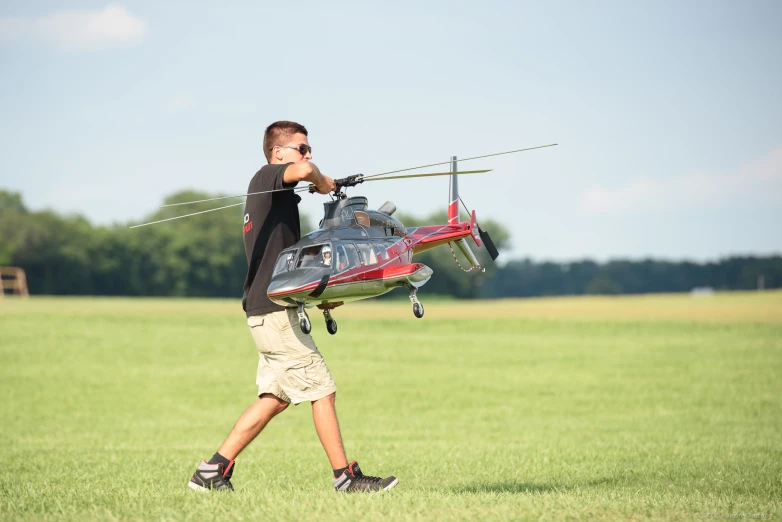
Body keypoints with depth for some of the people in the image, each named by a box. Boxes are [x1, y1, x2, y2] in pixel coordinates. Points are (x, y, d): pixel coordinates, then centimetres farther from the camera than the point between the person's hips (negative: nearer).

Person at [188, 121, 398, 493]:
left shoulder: (271, 191, 22)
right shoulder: (267, 176, -8)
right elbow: (304, 170, -32)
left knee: (275, 397, 10)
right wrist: (323, 182, -9)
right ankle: (345, 477, -1)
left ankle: (212, 471, 10)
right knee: (322, 389, -6)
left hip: (265, 309, 10)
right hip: (274, 310, -10)